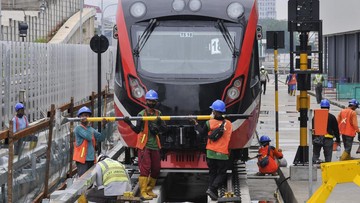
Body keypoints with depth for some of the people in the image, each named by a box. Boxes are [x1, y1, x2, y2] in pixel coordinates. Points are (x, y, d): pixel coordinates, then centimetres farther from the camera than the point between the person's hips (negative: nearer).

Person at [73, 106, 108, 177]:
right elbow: (88, 137, -17)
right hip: (82, 159, -7)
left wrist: (103, 127, -7)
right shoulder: (78, 128, -4)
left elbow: (101, 138, 5)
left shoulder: (92, 129, 16)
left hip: (91, 159, 7)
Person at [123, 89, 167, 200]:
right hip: (144, 145, -5)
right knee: (145, 168, -11)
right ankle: (143, 192, -10)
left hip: (155, 146, 5)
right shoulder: (142, 114, -3)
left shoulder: (158, 114, 8)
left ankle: (149, 190, 22)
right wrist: (129, 123, -26)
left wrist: (160, 123, -22)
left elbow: (164, 130, -1)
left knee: (156, 170, 8)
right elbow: (137, 130, -9)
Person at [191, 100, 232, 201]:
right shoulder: (228, 124, -3)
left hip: (211, 154, 1)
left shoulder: (210, 123, -8)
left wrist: (196, 124, 21)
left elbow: (202, 132, 6)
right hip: (223, 154, -1)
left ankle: (213, 193, 9)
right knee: (222, 174, 6)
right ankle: (212, 189, -13)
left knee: (212, 173, 15)